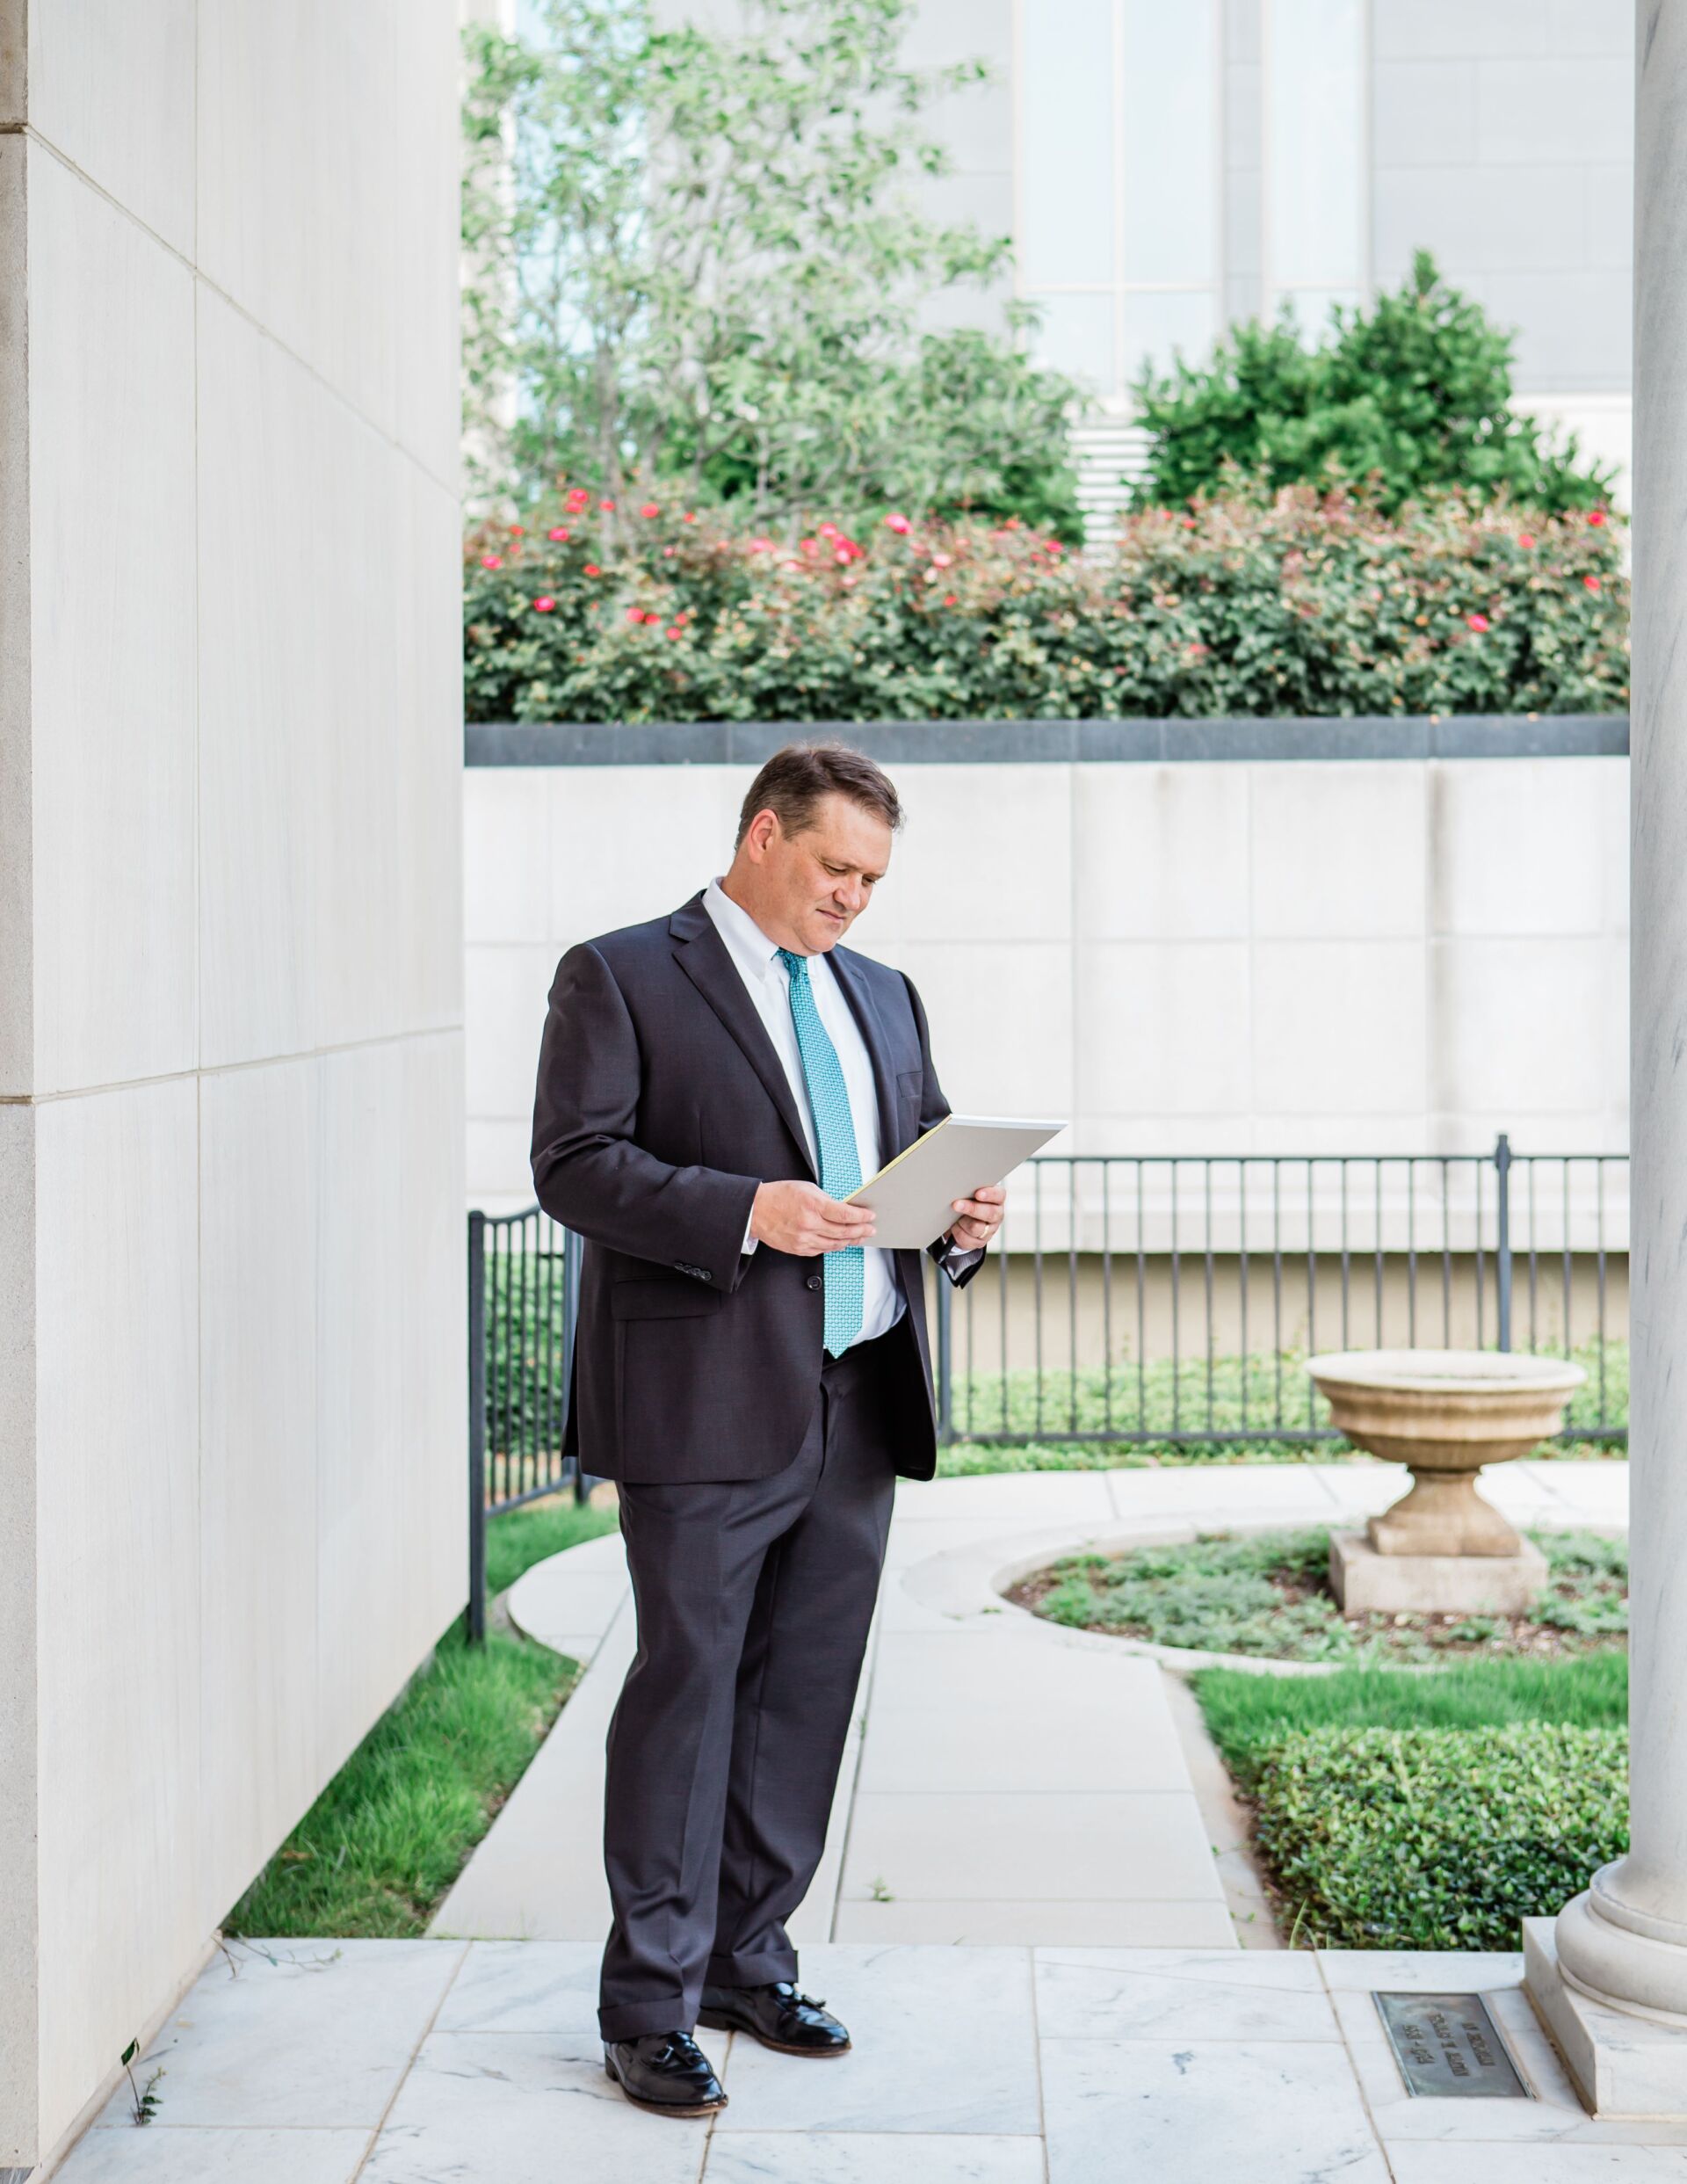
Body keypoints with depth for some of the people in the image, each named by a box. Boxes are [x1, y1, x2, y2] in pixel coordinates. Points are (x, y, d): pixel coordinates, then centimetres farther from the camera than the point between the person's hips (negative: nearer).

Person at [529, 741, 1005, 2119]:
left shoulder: (883, 996, 19)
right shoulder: (620, 978, -2)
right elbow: (575, 1165, -11)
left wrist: (968, 1217, 0)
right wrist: (743, 1212, -23)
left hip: (862, 1403, 6)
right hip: (708, 1406, -6)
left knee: (808, 1692, 11)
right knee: (686, 1685, -2)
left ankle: (749, 1960, 26)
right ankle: (652, 2006, 9)